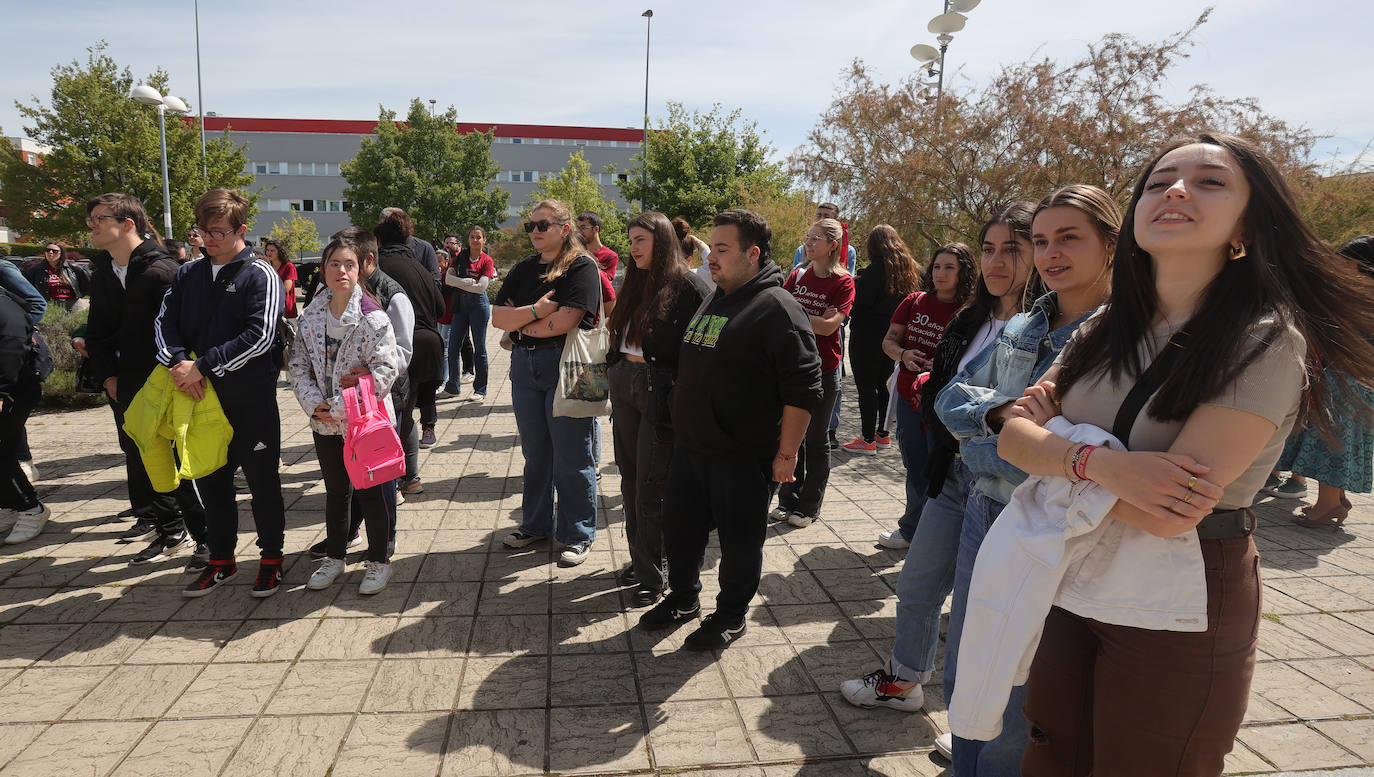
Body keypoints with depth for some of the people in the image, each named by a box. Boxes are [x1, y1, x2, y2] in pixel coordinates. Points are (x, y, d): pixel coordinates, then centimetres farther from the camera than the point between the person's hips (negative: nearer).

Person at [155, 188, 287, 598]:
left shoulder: (260, 276, -8)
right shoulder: (188, 275, 10)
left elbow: (259, 337, -18)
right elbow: (165, 323, 6)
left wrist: (202, 366, -19)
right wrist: (180, 364, -13)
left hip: (251, 398, -6)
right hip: (201, 396, 6)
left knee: (262, 480, 6)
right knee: (211, 480, 14)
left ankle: (271, 558, 21)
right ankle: (221, 560, 29)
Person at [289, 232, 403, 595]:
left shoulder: (372, 316, -13)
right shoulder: (311, 315, 5)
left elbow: (387, 366, -18)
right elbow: (298, 364, 7)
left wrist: (339, 404, -18)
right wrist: (313, 402, -9)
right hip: (324, 422, 5)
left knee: (370, 491, 5)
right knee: (335, 491, 18)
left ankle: (379, 561, 20)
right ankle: (335, 557, 33)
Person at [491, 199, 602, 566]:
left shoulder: (582, 267, -7)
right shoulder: (523, 269, 13)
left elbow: (565, 322, -19)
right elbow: (497, 317, 3)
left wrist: (521, 324, -3)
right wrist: (535, 311, -14)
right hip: (524, 365, 6)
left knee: (571, 456, 1)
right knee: (534, 451, 15)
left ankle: (577, 535, 15)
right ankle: (536, 524, 30)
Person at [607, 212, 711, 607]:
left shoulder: (688, 286, -10)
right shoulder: (635, 285, 13)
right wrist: (615, 380, 14)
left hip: (661, 393, -7)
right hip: (625, 388, 7)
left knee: (651, 489, -1)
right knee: (630, 481, 14)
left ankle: (653, 577, 13)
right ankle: (639, 559, 30)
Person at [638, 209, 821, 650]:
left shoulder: (777, 308, -15)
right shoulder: (712, 302, 13)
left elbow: (802, 390, -18)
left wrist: (787, 453, -19)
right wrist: (680, 428, 20)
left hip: (744, 458, -8)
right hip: (690, 448, 8)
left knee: (740, 539, 7)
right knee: (680, 527, 18)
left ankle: (731, 616, 26)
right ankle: (683, 599, 39)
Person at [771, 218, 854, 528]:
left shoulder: (843, 282, -8)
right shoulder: (797, 277, 6)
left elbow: (829, 326, -18)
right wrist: (815, 319, -14)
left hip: (823, 369, -4)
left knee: (816, 439, 6)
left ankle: (810, 506, 18)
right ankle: (788, 500, 22)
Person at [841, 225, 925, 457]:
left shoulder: (875, 269, -16)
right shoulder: (910, 269, 7)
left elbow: (858, 304, -17)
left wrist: (855, 283, 0)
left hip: (867, 337, -8)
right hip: (892, 336, 8)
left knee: (866, 387, -2)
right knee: (883, 385, 18)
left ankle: (868, 440, 0)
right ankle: (883, 434, 25)